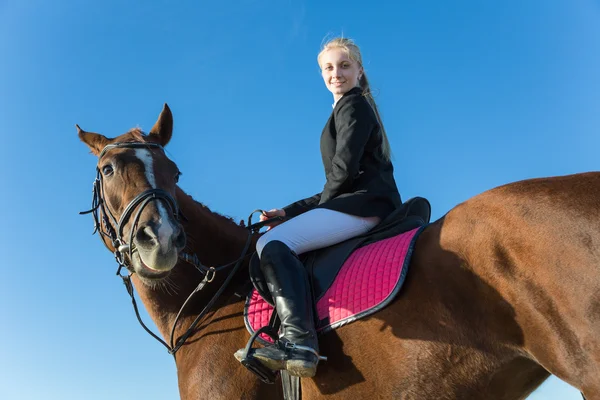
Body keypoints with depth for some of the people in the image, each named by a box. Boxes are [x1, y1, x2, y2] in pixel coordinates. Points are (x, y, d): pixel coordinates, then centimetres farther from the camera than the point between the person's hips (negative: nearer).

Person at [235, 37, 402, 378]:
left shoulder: (353, 105, 0)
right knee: (280, 243, 13)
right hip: (357, 203, 11)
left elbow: (344, 168, -13)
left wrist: (324, 204, 3)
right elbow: (337, 184, 29)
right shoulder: (349, 110, 31)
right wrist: (290, 211, 20)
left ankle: (300, 342, -37)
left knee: (272, 243, -23)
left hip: (365, 203, -11)